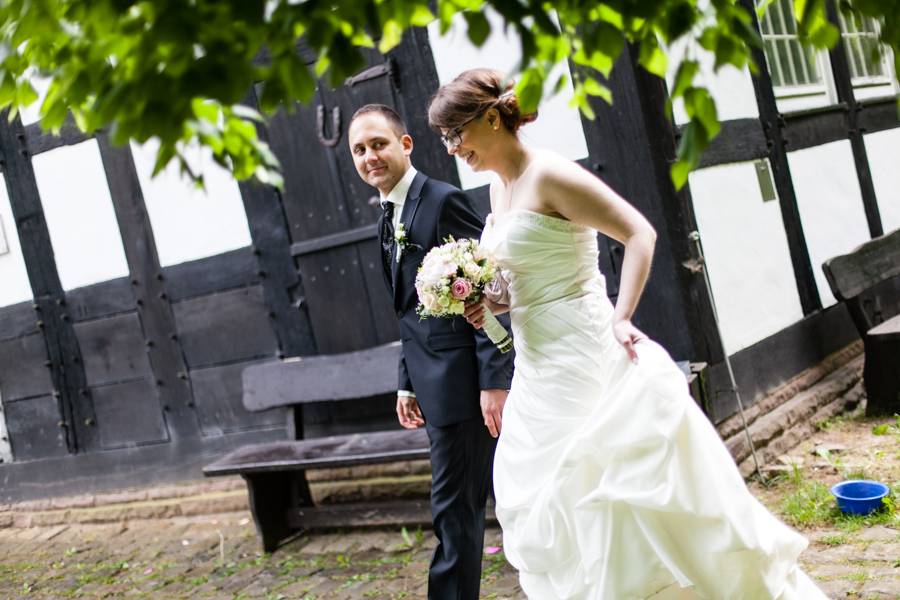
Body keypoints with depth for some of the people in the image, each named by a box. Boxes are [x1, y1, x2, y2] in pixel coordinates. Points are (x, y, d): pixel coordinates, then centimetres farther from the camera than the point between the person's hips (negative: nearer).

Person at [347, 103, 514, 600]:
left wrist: (494, 381, -20)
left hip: (462, 382, -9)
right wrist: (408, 384, 17)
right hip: (436, 384, 9)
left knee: (455, 508, -3)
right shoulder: (389, 220, 15)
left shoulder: (444, 201, -12)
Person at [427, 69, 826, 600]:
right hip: (538, 368, 9)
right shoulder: (500, 188, 11)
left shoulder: (549, 175, -15)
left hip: (583, 356, -9)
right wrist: (493, 304, 2)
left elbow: (640, 234, -17)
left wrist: (621, 318, -26)